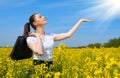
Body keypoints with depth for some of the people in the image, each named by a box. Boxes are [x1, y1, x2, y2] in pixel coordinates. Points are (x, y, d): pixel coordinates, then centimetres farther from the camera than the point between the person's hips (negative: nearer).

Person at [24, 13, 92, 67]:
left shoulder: (50, 35, 10)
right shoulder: (31, 38, -4)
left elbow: (68, 34, 8)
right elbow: (39, 52, -20)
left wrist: (81, 21, 11)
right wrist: (38, 36, -11)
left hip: (50, 66, 4)